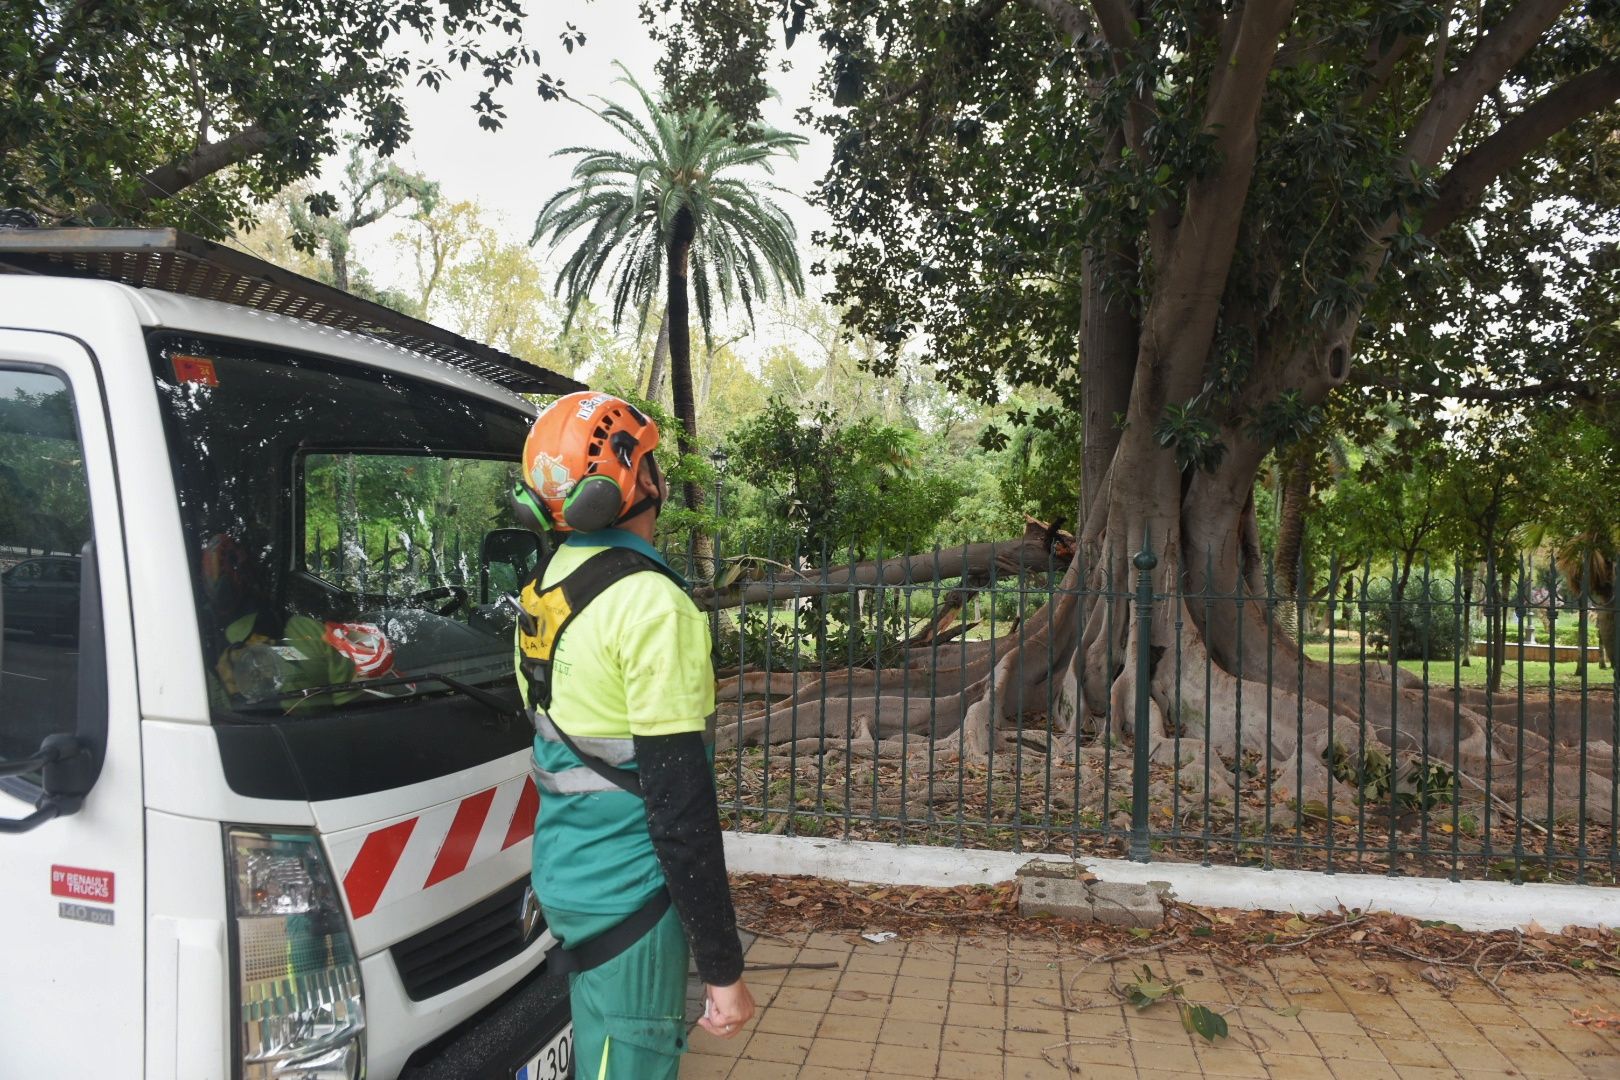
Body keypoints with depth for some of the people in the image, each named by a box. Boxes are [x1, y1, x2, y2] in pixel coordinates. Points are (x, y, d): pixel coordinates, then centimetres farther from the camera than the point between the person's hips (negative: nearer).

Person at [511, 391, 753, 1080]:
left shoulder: (540, 591, 5)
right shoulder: (650, 602, -22)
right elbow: (679, 805, -23)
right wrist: (722, 968, -16)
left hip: (561, 876, 9)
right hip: (627, 895, -8)